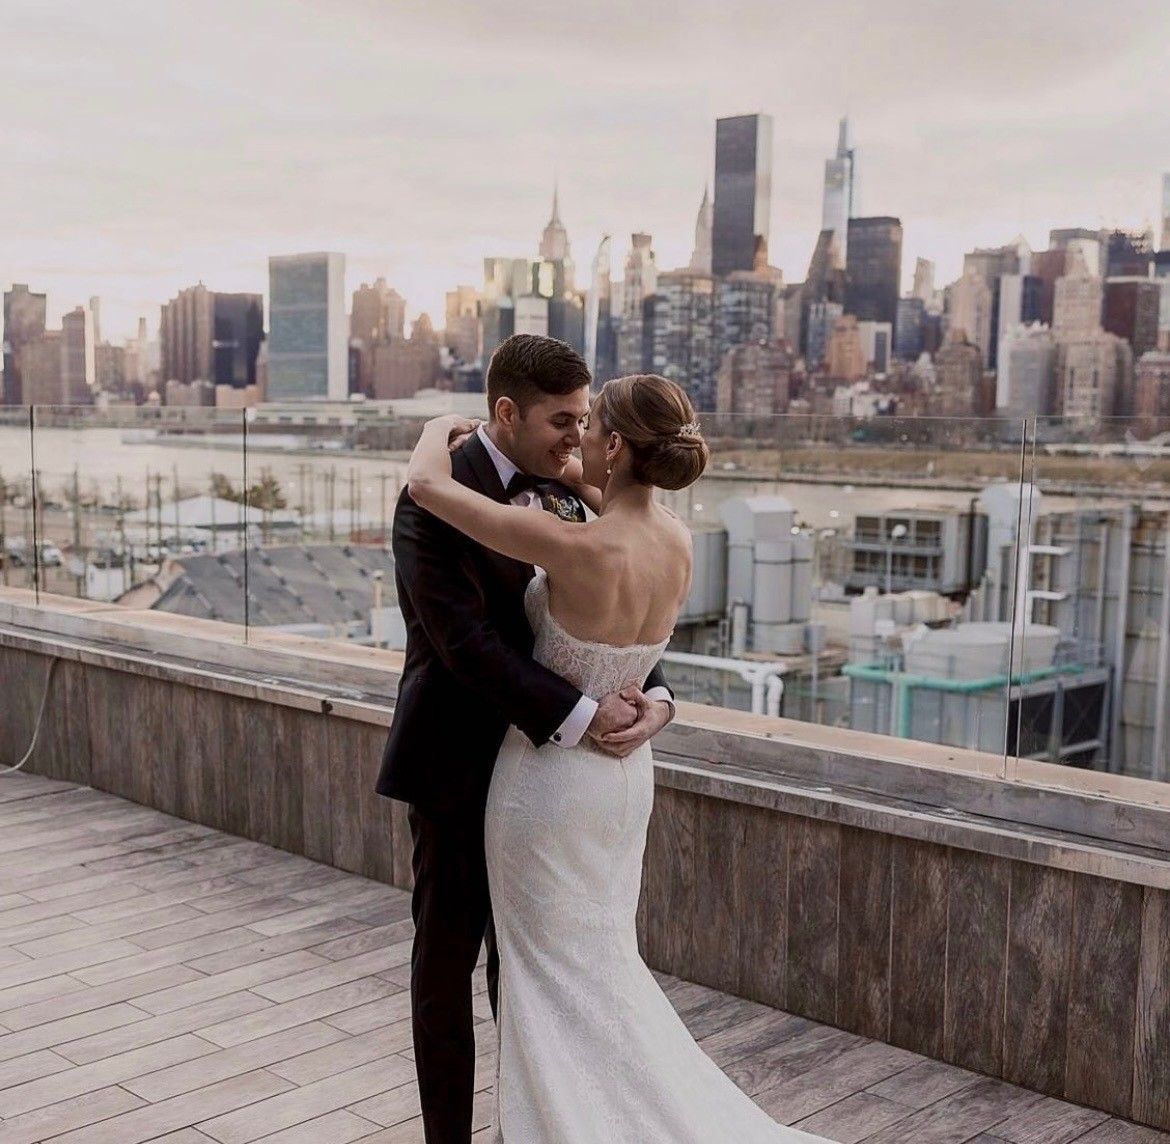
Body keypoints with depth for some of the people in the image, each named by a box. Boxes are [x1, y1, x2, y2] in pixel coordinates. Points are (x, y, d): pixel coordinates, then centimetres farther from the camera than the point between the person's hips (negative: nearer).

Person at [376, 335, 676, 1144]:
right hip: (458, 764, -6)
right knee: (447, 956, 9)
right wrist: (579, 715, -29)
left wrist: (654, 695, -16)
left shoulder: (560, 493, 4)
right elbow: (466, 640, -26)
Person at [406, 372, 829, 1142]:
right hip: (625, 772, 7)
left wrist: (441, 429, -3)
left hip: (549, 776, -7)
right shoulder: (679, 541, -7)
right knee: (606, 963, 22)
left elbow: (426, 485, -22)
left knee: (556, 978, 10)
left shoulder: (576, 546, -27)